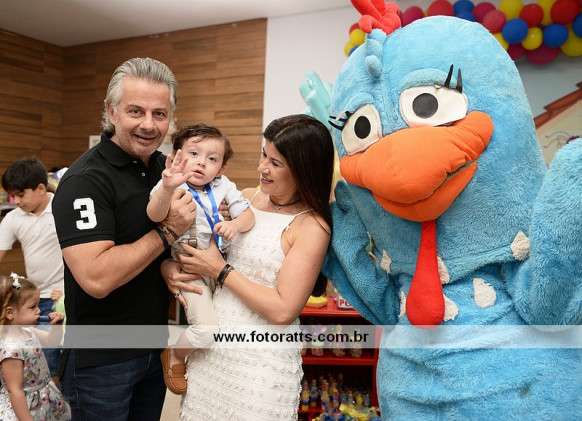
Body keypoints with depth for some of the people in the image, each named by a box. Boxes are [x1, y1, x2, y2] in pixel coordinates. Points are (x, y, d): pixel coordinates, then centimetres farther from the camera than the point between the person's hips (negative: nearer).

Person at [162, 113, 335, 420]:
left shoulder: (311, 225, -14)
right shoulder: (247, 198, 3)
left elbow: (282, 311, -18)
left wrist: (221, 271, -14)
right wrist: (168, 265, -8)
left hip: (262, 360, -5)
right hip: (210, 348, 6)